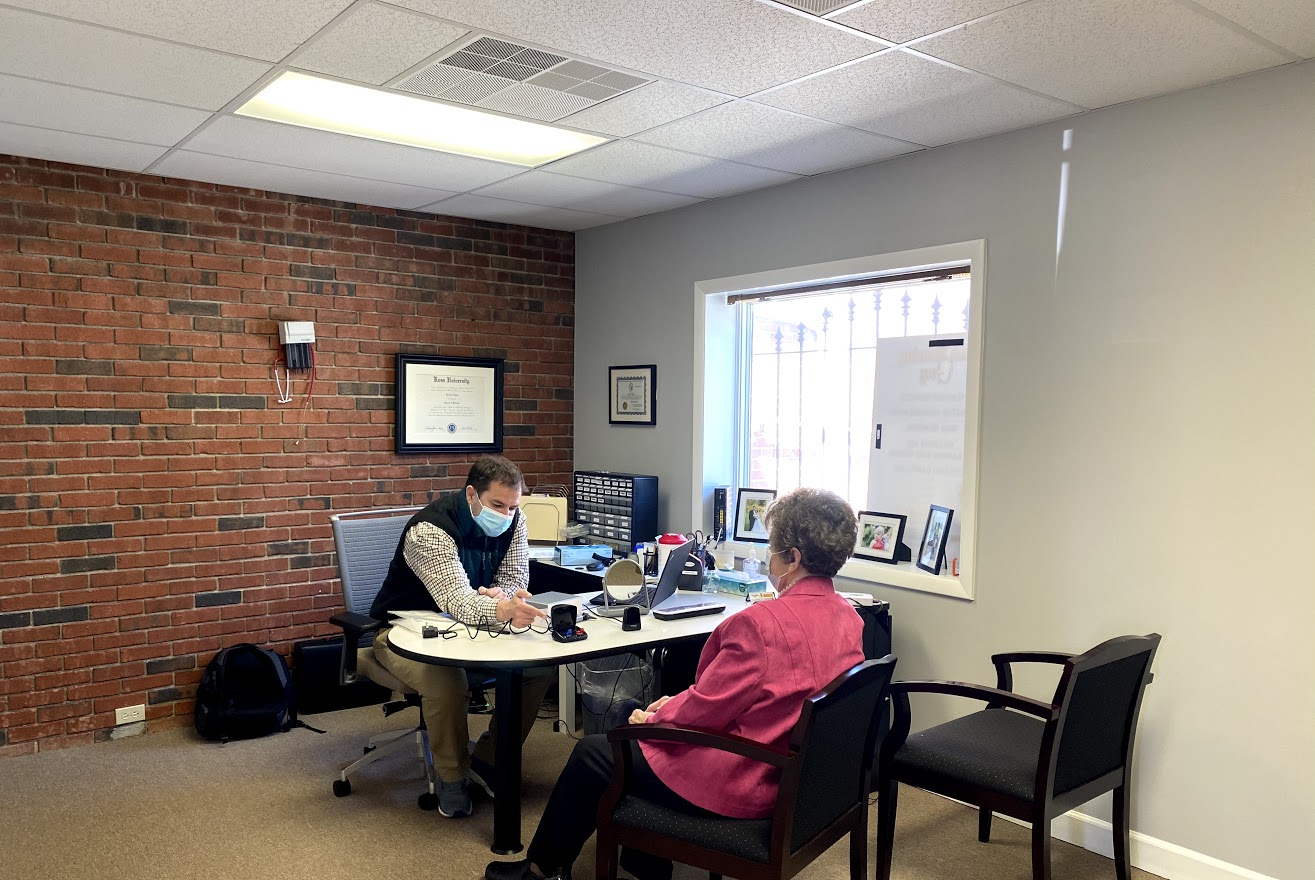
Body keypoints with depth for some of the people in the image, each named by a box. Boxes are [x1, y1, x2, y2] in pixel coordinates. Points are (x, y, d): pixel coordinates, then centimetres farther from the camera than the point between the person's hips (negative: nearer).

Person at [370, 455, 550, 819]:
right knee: (448, 684, -35)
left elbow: (516, 578, -3)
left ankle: (487, 760, 4)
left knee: (540, 667, -12)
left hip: (468, 625, 6)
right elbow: (457, 601, -41)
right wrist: (502, 610, -62)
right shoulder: (430, 530, -29)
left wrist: (500, 594, -28)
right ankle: (452, 777, -8)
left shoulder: (513, 520, -10)